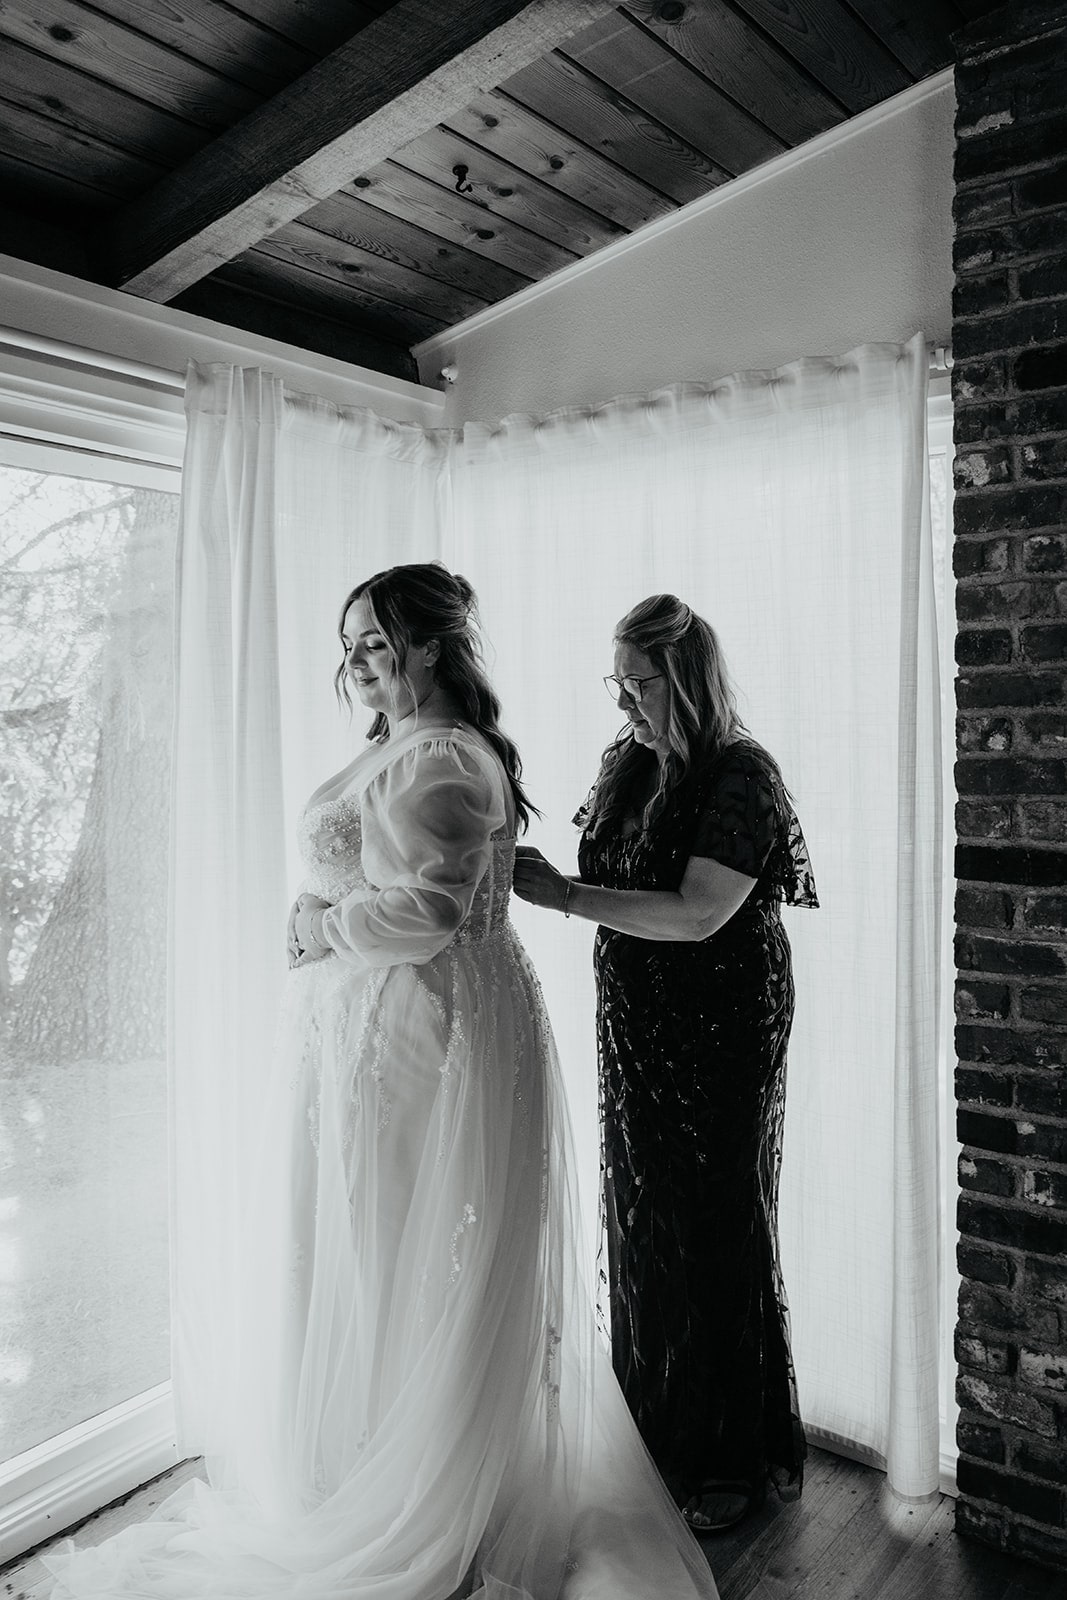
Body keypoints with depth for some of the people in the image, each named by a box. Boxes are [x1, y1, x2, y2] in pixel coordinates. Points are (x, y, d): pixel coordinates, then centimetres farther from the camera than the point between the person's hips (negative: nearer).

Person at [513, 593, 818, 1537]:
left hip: (720, 1033, -7)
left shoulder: (740, 775, -16)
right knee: (641, 1221, 15)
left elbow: (697, 914, -23)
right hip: (635, 1025, 7)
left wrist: (562, 896, -23)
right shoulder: (627, 764, 6)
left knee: (714, 1228, 5)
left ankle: (732, 1459, 26)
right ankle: (658, 1431, 35)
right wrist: (539, 875, -3)